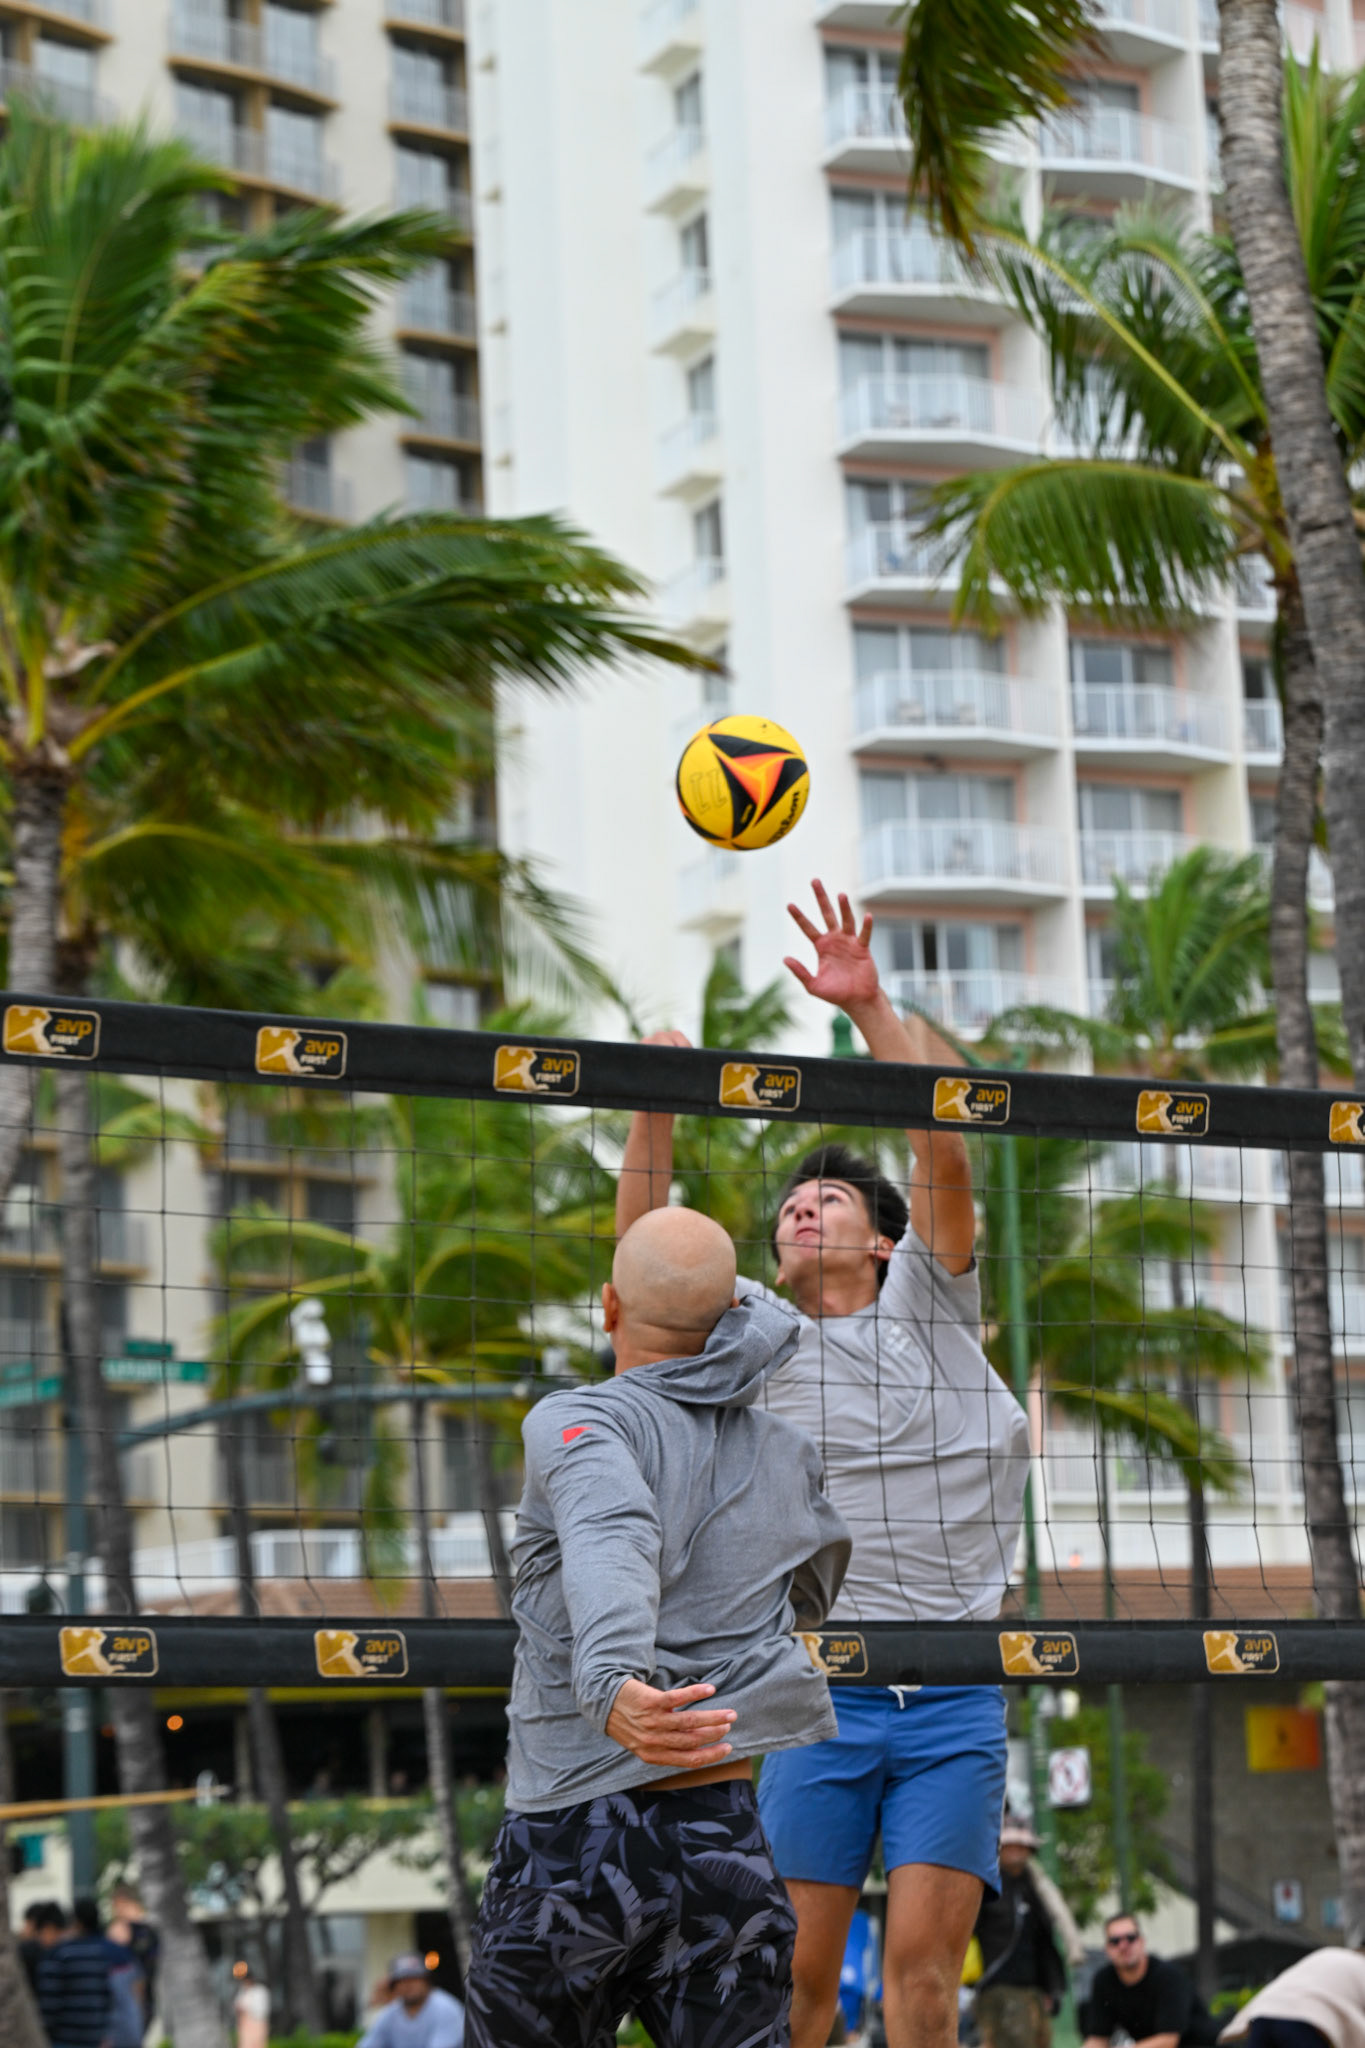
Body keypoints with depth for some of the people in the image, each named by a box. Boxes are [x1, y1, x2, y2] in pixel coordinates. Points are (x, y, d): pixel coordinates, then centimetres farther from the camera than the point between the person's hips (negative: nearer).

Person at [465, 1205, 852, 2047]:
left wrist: (610, 1684, -44)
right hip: (727, 1842, 4)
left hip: (576, 1841, -4)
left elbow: (609, 1541, -28)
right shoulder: (788, 1455, 12)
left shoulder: (575, 1421, -6)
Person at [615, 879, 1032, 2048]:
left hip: (954, 1697, 0)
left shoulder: (929, 1304, 11)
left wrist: (872, 1007, -8)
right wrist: (657, 1112, -11)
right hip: (817, 1691, 1)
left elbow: (944, 1151, -1)